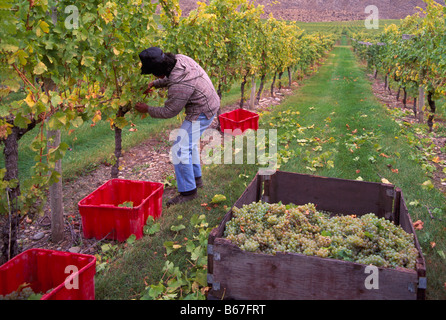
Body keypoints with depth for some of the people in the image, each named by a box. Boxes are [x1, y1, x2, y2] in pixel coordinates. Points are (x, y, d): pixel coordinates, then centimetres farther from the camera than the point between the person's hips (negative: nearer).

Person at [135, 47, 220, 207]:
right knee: (189, 143, 24)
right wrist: (154, 84, 10)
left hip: (201, 113, -10)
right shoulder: (179, 59, -7)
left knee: (179, 150, -8)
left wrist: (147, 109, -4)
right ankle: (196, 178, 39)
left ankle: (188, 191, 2)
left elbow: (169, 111, -18)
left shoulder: (180, 86, -32)